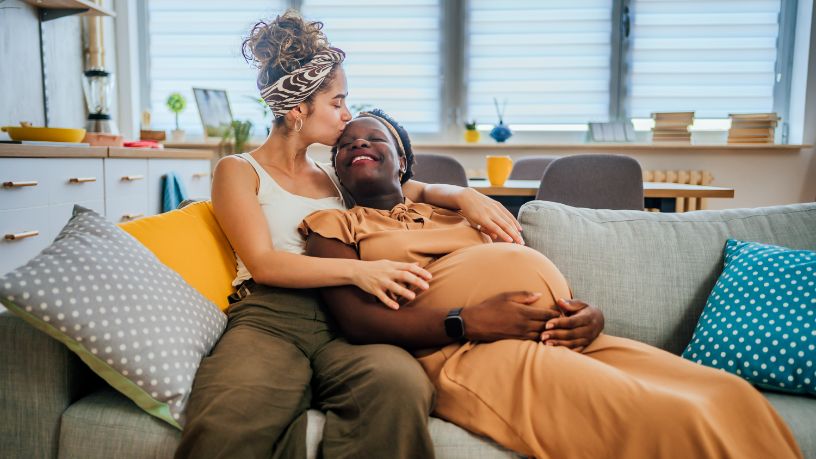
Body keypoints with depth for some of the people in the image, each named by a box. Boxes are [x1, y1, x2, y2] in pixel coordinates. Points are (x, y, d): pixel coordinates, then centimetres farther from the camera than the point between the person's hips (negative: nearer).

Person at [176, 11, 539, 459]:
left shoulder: (335, 175, 24)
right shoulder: (238, 171, 11)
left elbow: (423, 190, 28)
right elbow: (263, 263, -4)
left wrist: (462, 195, 3)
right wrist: (357, 270, -19)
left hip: (342, 322, 4)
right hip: (268, 320, -3)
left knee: (402, 385, -34)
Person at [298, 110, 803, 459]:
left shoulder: (453, 207, 28)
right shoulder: (335, 225, 14)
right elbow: (355, 319, -4)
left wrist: (586, 313, 0)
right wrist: (464, 322, -17)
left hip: (559, 336, 6)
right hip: (469, 350, -6)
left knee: (734, 398, -11)